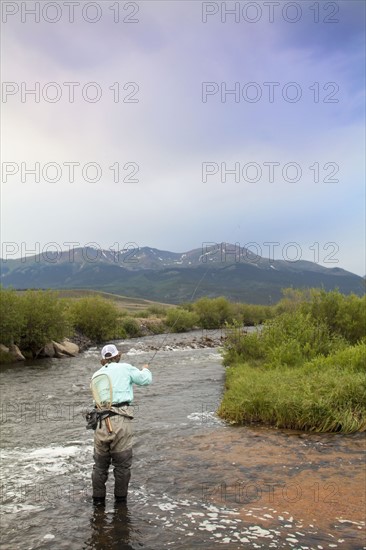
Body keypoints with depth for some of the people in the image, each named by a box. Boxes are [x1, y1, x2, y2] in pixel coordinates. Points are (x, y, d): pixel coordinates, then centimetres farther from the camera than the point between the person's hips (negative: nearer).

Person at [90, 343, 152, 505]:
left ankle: (98, 498, 23)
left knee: (100, 463, 17)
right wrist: (145, 369, 31)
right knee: (122, 464, 9)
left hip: (101, 423, 4)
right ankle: (120, 499, 17)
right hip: (120, 419, -4)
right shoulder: (125, 368, 5)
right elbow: (146, 380, 9)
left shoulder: (96, 375, 17)